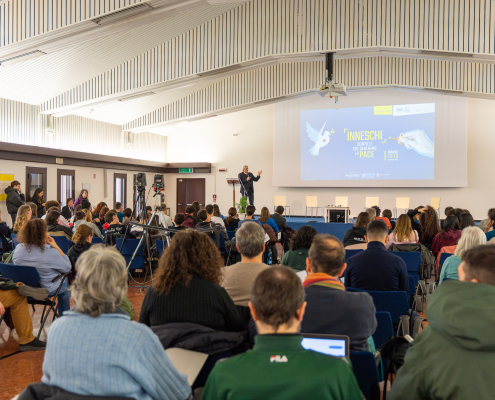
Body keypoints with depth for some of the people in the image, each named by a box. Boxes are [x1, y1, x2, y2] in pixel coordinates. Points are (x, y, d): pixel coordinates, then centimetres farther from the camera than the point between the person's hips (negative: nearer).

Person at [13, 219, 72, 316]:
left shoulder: (18, 248, -13)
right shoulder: (51, 252, -29)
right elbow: (67, 268, -16)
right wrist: (56, 247, -15)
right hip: (46, 291, -5)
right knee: (65, 280, 29)